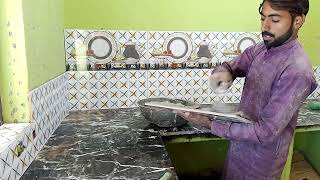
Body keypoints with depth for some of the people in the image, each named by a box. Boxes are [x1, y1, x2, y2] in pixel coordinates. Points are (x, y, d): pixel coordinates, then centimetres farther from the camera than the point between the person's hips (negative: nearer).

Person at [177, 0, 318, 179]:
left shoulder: (297, 71, -27)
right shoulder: (260, 49, -4)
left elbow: (266, 132, -28)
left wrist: (210, 124, -28)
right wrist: (222, 72, -23)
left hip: (261, 159, -6)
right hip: (240, 144, 6)